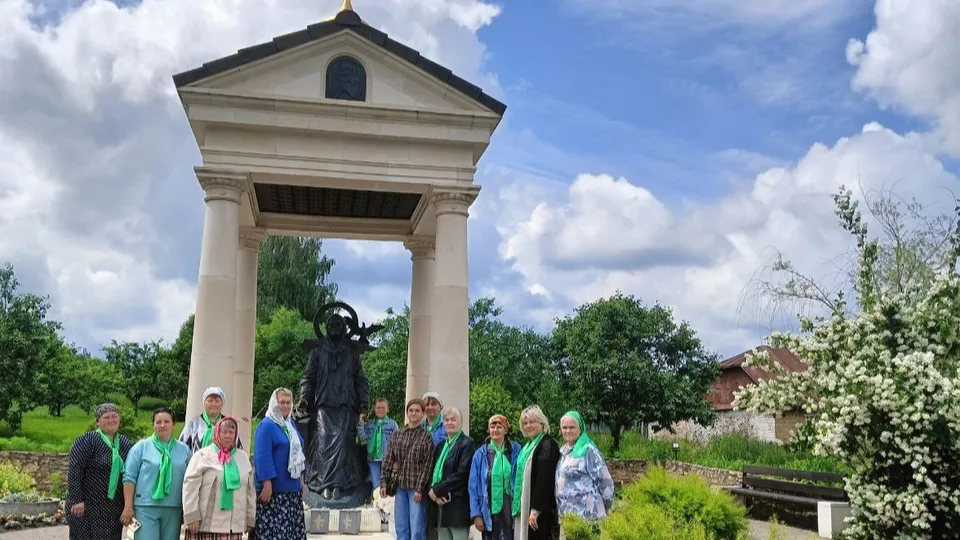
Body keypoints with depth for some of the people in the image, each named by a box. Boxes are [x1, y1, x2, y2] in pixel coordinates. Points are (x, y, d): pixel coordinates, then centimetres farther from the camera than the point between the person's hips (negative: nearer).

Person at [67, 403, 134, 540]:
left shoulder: (125, 443, 9)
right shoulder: (87, 440, -9)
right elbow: (74, 471, -14)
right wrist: (76, 500, -18)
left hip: (114, 509, 6)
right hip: (87, 506, -6)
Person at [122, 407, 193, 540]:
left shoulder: (184, 449, 10)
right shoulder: (141, 447, 1)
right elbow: (129, 477, -2)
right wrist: (128, 507, -7)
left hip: (174, 509, 3)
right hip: (146, 507, -3)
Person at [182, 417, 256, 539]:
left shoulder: (243, 457, 13)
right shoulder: (202, 455, -1)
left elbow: (250, 490, 16)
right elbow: (190, 487, -6)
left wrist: (250, 519, 14)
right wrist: (192, 517, -11)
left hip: (235, 526, 4)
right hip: (207, 525, -4)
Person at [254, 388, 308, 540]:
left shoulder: (290, 424, 14)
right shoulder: (266, 426, -11)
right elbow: (262, 456, -18)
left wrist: (301, 478, 18)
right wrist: (267, 483, -23)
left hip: (293, 488, 8)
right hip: (274, 489, -8)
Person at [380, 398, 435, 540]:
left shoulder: (426, 437, -2)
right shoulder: (397, 435, 9)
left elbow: (427, 465, -7)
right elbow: (388, 460, 9)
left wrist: (420, 489, -13)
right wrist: (384, 482, 1)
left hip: (416, 488, -4)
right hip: (400, 486, 4)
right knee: (401, 528, 8)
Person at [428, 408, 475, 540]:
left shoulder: (466, 443, -4)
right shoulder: (441, 445, 19)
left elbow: (461, 474, -14)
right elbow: (434, 471, 13)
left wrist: (437, 490, -12)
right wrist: (434, 491, -6)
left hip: (457, 505, -7)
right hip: (440, 503, 7)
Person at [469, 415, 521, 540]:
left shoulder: (516, 451, 0)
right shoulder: (481, 454, 0)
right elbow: (474, 487, 1)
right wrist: (476, 514, -4)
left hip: (510, 510, -1)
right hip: (489, 511, 1)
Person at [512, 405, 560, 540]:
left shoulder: (548, 445, -12)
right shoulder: (528, 446, 16)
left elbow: (545, 480, -18)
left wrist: (536, 509, -22)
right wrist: (519, 508, 16)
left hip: (541, 510, -9)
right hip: (525, 507, 9)